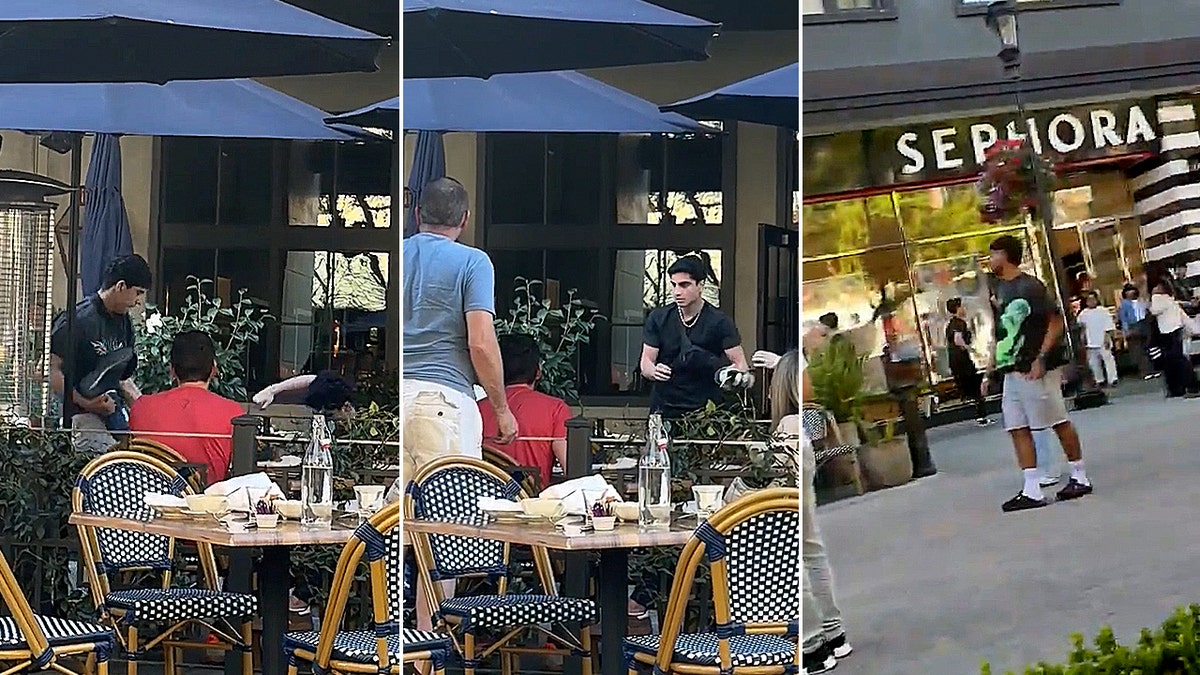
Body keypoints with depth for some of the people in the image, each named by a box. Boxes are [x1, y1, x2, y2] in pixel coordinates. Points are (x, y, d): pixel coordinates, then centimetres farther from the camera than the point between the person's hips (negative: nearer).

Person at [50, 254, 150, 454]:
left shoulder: (124, 323, 18)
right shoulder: (78, 319, -9)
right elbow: (52, 370, -12)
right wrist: (85, 403, -19)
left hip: (115, 414, 8)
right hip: (82, 416, -8)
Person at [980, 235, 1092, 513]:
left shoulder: (1029, 287, -12)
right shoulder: (998, 289, 14)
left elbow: (1056, 321, -15)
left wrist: (1041, 358, -21)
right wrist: (992, 366, 18)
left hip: (1035, 370, -9)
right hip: (1011, 371, 9)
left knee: (1059, 422, 2)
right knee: (1018, 428, 2)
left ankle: (1080, 478, 14)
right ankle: (1031, 491, 1)